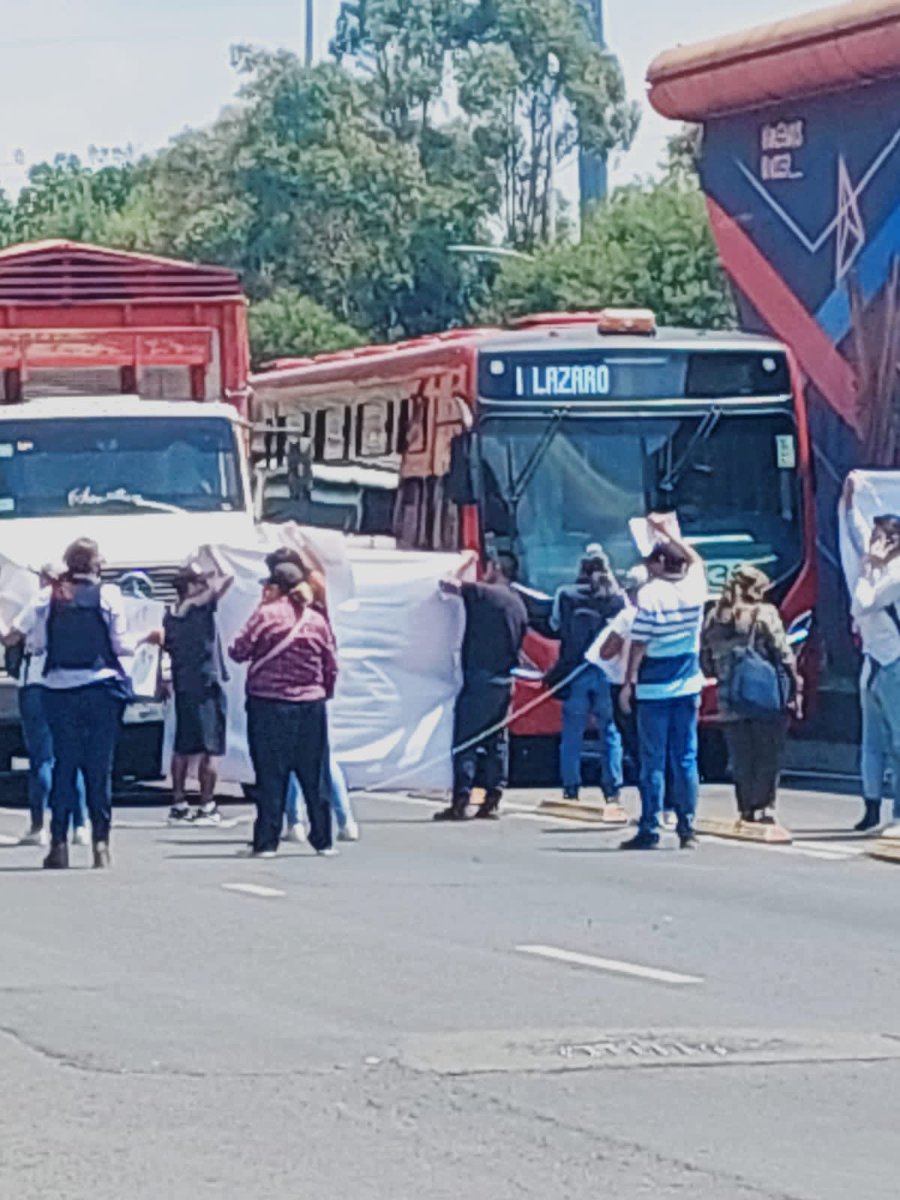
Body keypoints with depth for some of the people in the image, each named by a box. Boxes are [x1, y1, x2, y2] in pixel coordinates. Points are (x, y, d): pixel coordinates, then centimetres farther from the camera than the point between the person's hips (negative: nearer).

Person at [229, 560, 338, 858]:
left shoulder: (265, 616, -7)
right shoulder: (317, 621, 3)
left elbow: (238, 652, -4)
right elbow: (331, 667, 7)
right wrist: (325, 692, 22)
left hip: (268, 705, -3)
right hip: (310, 706, 3)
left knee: (270, 777, 1)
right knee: (314, 777, 9)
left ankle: (266, 842, -1)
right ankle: (323, 840, 12)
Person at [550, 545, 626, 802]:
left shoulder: (565, 595, -4)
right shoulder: (617, 598, -4)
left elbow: (555, 625, 8)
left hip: (574, 673, 0)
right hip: (608, 673, 0)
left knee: (572, 733, 8)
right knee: (610, 732, 7)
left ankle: (570, 788, 8)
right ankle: (612, 789, 5)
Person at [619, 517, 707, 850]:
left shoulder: (650, 594, -12)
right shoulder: (694, 588, 2)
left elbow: (639, 643, -12)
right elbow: (695, 558, 25)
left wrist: (628, 682, -6)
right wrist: (667, 533, 32)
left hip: (654, 688, -4)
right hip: (688, 686, 4)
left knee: (653, 761, -1)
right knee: (686, 760, 7)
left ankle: (649, 830, -1)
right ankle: (687, 829, 7)